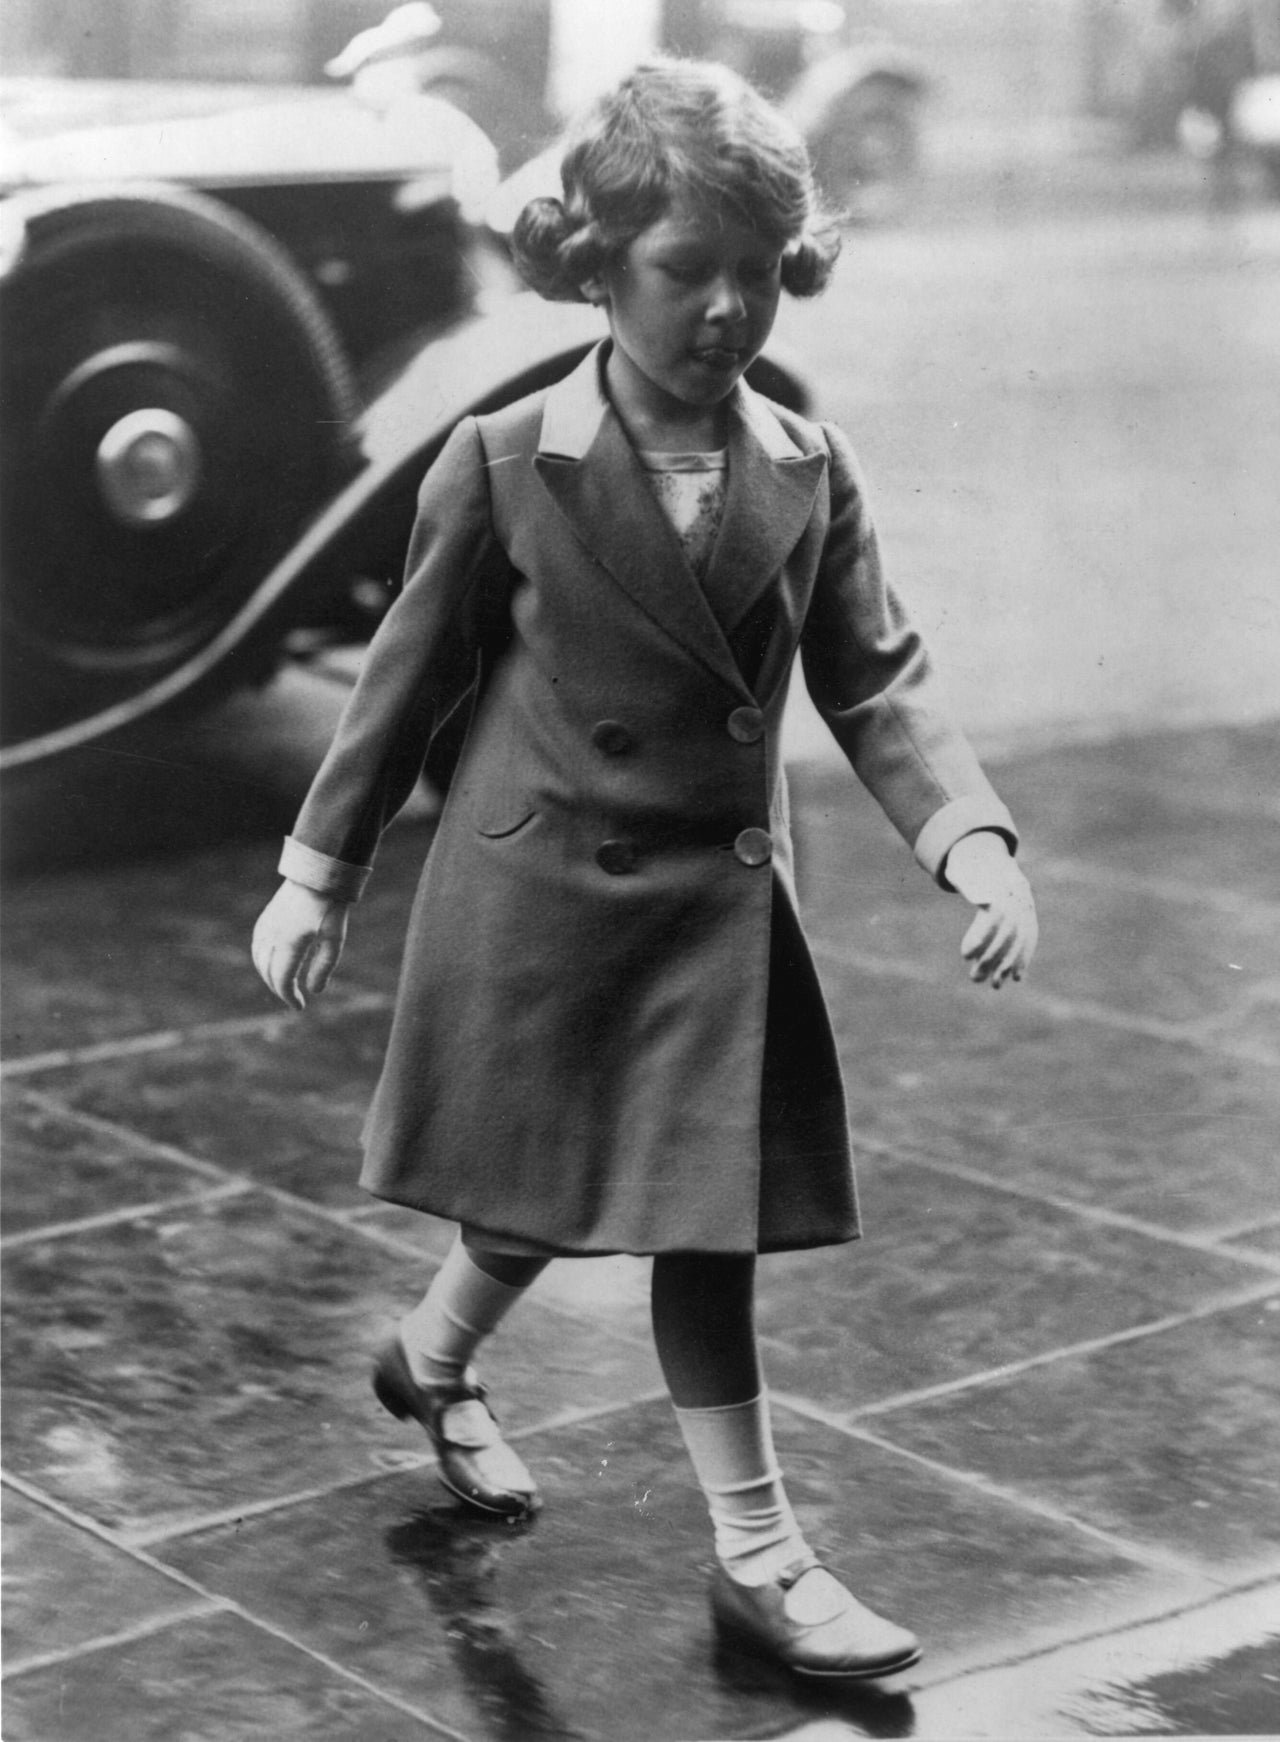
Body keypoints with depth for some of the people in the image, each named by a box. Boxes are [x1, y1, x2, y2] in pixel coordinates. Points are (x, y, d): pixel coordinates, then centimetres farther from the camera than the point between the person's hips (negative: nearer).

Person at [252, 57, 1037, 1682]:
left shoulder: (809, 471, -1)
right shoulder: (500, 466, -10)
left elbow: (877, 683, 1)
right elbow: (407, 683, -2)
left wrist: (972, 839, -14)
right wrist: (317, 874, 3)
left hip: (721, 907, 3)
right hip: (542, 897, -3)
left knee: (709, 1217, 8)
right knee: (541, 1197, 6)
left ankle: (756, 1556, 25)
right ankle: (435, 1360, 37)